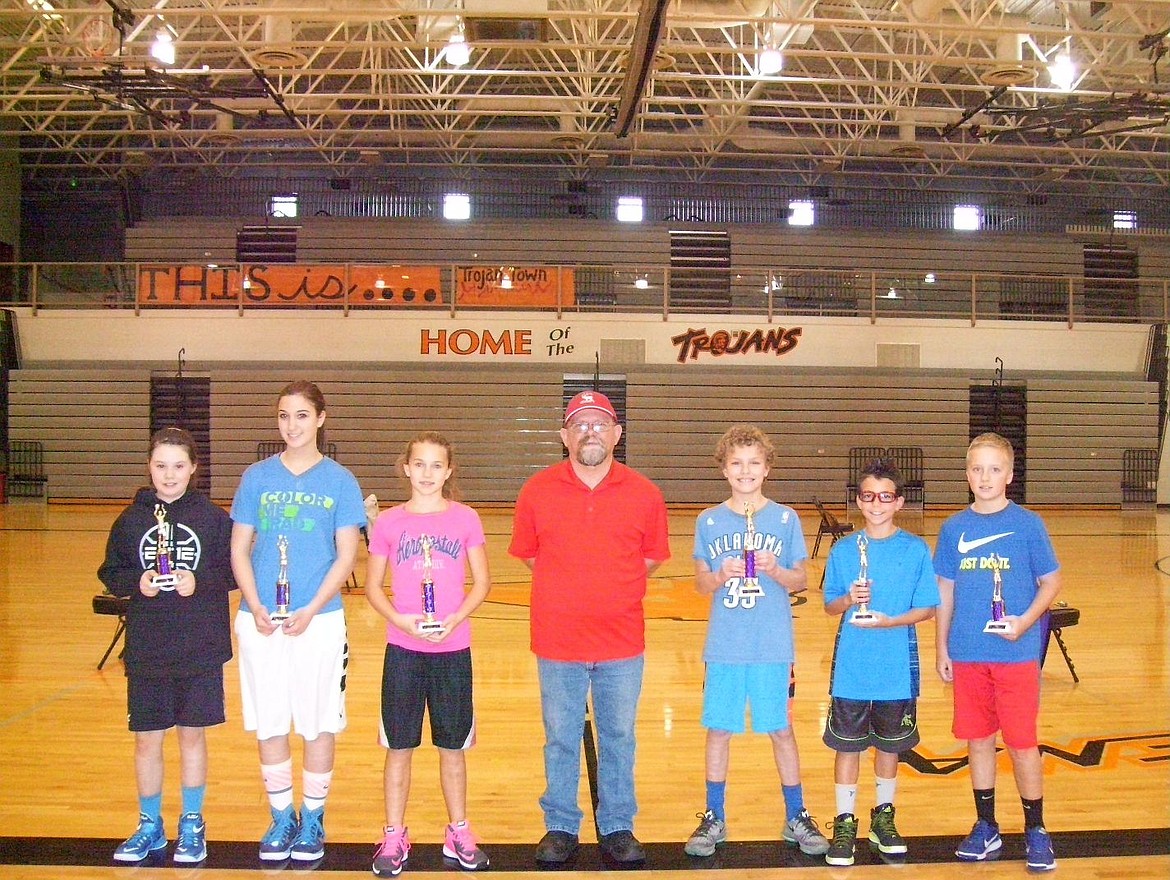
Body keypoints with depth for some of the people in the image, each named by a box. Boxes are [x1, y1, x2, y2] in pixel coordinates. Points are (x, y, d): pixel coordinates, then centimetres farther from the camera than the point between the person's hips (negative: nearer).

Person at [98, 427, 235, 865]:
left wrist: (200, 582, -18)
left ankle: (192, 825, 25)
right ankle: (149, 826, 27)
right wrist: (136, 583, -13)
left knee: (192, 735, 9)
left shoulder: (213, 517, -3)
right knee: (146, 740, 9)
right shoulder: (131, 519, 1)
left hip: (201, 648, -1)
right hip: (147, 649, 2)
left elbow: (234, 571, -2)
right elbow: (110, 574, 6)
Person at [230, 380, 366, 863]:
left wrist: (310, 611, -13)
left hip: (319, 619, -2)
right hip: (261, 621, 2)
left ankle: (313, 820, 20)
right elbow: (239, 550, 4)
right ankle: (281, 819, 23)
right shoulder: (257, 477, 5)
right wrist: (256, 609, -9)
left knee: (319, 725, 5)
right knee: (269, 725, 8)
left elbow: (346, 556, -3)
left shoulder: (339, 481, 0)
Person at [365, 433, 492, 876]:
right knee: (399, 746, 7)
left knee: (452, 745, 10)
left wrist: (455, 619, -14)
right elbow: (372, 586, 3)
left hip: (452, 649, 0)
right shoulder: (388, 522, 0)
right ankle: (394, 836, 21)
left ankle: (459, 832, 26)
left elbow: (482, 582, 1)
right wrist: (400, 620, -13)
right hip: (402, 649, 0)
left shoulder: (465, 519, -1)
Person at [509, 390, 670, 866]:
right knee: (560, 740, 11)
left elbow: (652, 557, 8)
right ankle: (560, 828, 26)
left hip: (622, 642, 1)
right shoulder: (537, 490, -3)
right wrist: (569, 583, 3)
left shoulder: (644, 493, -2)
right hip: (558, 641, 0)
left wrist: (610, 581, 0)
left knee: (619, 739, 11)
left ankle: (617, 828, 26)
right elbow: (527, 554, 7)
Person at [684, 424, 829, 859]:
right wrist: (721, 576, -14)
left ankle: (796, 818, 23)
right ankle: (714, 819, 22)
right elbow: (701, 584, 6)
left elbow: (801, 581, 4)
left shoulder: (786, 519, 1)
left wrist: (774, 570, -15)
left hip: (773, 646, -1)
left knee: (780, 729, 7)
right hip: (723, 646, 1)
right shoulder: (708, 521, 3)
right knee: (718, 729, 8)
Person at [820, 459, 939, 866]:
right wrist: (849, 600, -16)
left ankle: (883, 817, 30)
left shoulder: (916, 549, -4)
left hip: (897, 668, 0)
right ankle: (845, 823, 18)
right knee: (847, 744, 6)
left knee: (890, 744, 13)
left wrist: (888, 621, -18)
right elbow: (829, 605, 5)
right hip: (851, 668, 0)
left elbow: (928, 608, -3)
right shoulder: (843, 550, 0)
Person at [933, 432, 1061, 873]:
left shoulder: (1028, 525, -5)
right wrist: (942, 647, 7)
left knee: (1022, 743, 3)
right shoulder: (954, 528, 3)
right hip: (967, 654, 3)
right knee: (978, 740, 11)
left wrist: (1026, 621, -16)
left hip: (1016, 653, -3)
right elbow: (945, 590, 9)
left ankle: (1036, 832, 19)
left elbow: (1051, 582, 0)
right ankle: (986, 829, 25)